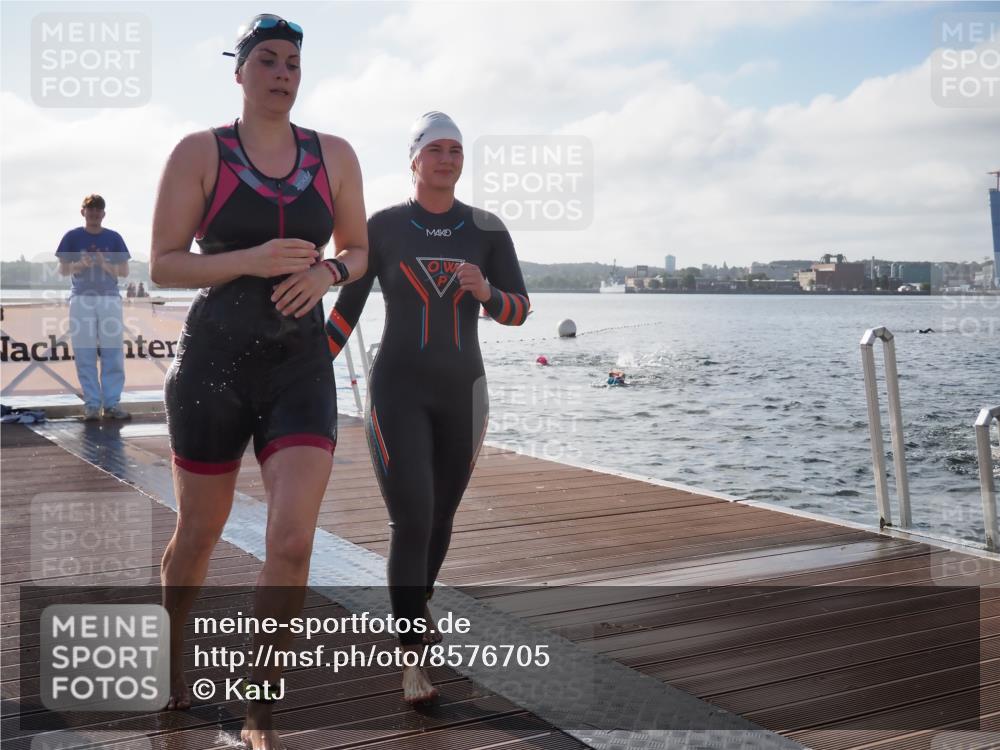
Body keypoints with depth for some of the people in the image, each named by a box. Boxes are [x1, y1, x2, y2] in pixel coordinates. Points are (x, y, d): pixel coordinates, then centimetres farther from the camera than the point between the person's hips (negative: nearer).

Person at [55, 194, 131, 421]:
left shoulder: (113, 238, 9)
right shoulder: (72, 237, 7)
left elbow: (124, 271, 7)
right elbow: (62, 270, 6)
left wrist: (105, 265, -11)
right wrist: (81, 264, -12)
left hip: (110, 299, 1)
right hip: (82, 299, -1)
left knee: (114, 354, -3)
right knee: (85, 355, -2)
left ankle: (112, 403, 1)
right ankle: (91, 404, 1)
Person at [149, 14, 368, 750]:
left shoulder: (335, 154, 4)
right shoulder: (199, 151, -4)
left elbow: (361, 253, 13)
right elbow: (163, 265, -6)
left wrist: (326, 273, -11)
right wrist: (253, 259, -22)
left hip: (303, 371, 1)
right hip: (213, 364, -1)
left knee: (292, 543, -14)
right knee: (200, 534, 14)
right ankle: (174, 642, 48)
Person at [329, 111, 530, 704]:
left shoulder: (487, 229, 1)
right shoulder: (383, 226, -3)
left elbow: (519, 311, 0)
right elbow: (348, 308, 1)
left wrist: (486, 291, -22)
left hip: (463, 393, 3)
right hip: (398, 393, -3)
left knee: (441, 517, 17)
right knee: (411, 523, -13)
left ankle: (418, 606, 45)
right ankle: (413, 660, -6)